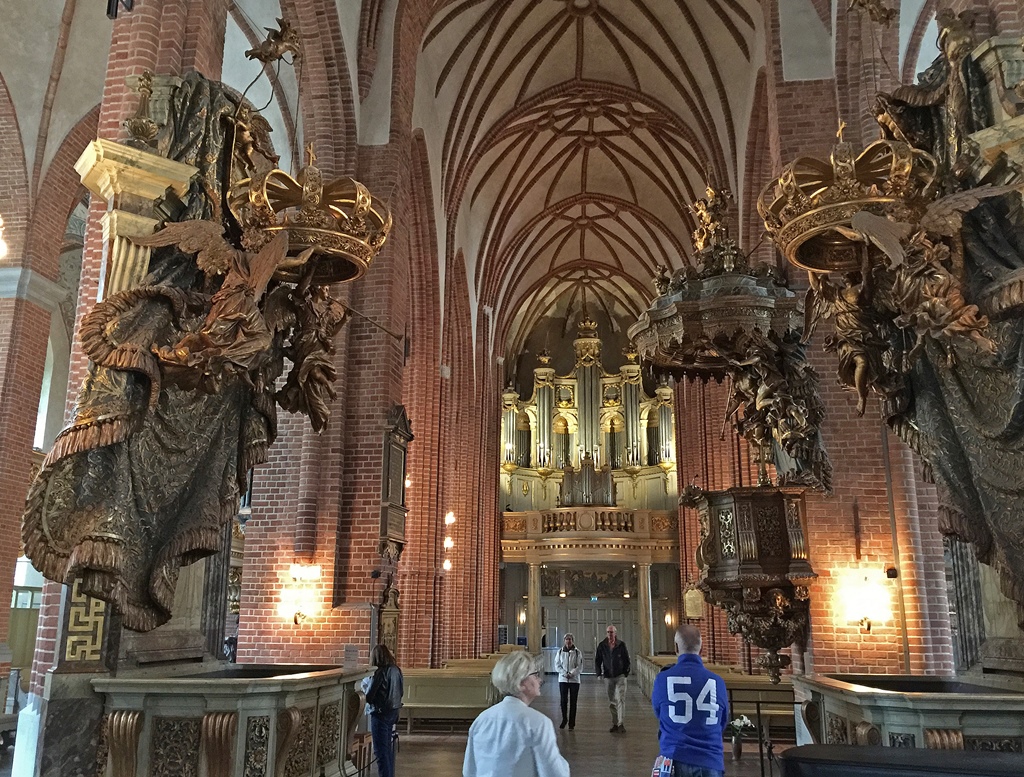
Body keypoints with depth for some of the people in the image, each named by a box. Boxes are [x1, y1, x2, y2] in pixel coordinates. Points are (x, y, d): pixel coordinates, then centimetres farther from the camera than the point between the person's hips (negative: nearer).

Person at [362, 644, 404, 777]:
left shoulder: (379, 672, -19)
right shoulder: (396, 670, 3)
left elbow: (369, 695, -18)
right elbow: (401, 692, 11)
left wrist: (365, 684, -1)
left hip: (380, 713, -8)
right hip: (393, 712, 8)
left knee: (380, 751, 0)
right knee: (388, 748, 20)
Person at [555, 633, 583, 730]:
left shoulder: (577, 652, -4)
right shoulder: (560, 652, 1)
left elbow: (580, 666, -5)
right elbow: (557, 665, 1)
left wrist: (571, 673, -17)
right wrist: (564, 673, -12)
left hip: (574, 679, -1)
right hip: (562, 679, 1)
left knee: (573, 702, 3)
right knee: (563, 701, 2)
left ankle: (571, 723, 11)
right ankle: (564, 719, 22)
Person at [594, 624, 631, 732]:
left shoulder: (621, 645, -3)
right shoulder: (602, 646, 1)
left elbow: (627, 660, 5)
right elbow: (597, 660, 7)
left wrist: (626, 673, -2)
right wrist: (599, 673, -3)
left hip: (620, 676, -3)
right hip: (608, 677, 3)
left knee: (621, 699, -13)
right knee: (612, 702, 9)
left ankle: (621, 724, -15)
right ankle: (615, 724, 17)